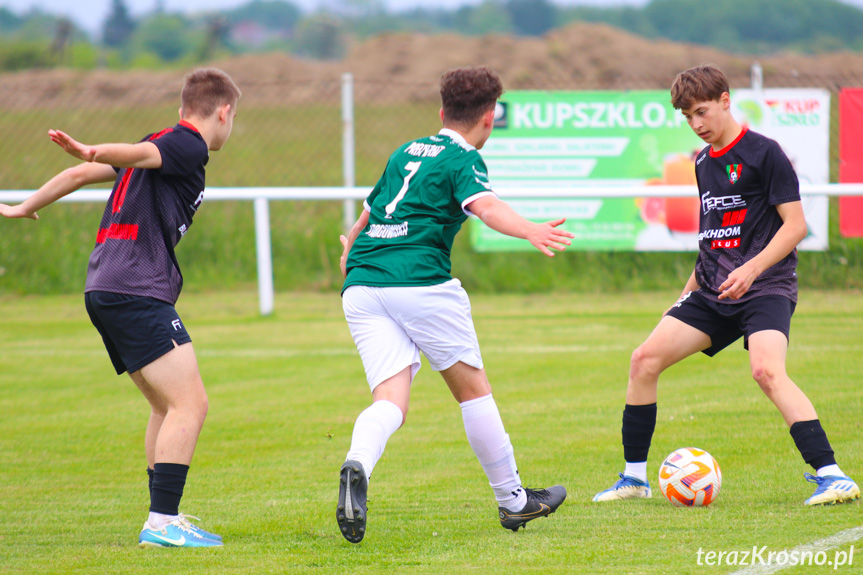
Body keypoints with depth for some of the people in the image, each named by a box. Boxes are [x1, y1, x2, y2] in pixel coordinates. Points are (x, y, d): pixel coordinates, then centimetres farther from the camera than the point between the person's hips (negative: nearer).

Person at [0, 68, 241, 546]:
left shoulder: (165, 144, 23)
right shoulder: (189, 145, -4)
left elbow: (82, 174, 27)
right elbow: (137, 155, -24)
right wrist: (94, 152, -44)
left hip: (105, 290, 10)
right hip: (137, 290, -10)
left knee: (167, 406, 18)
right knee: (190, 403, -13)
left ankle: (166, 519, 20)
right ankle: (162, 522, -18)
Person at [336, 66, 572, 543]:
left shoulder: (405, 153, 25)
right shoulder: (464, 160, 3)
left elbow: (369, 210, 42)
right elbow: (483, 205, -19)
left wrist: (350, 246, 62)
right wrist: (529, 231, -36)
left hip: (361, 285, 6)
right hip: (420, 281, -6)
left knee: (391, 401, -5)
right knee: (473, 389, 11)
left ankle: (357, 467, -37)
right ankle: (512, 500, 21)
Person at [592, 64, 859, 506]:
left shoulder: (764, 153, -8)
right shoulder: (703, 162, 15)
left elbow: (795, 225, -12)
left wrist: (752, 269, -23)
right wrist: (688, 292, 24)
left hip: (766, 287, -7)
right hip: (714, 292, 8)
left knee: (766, 370, -31)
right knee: (645, 359, -3)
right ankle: (634, 478, 9)